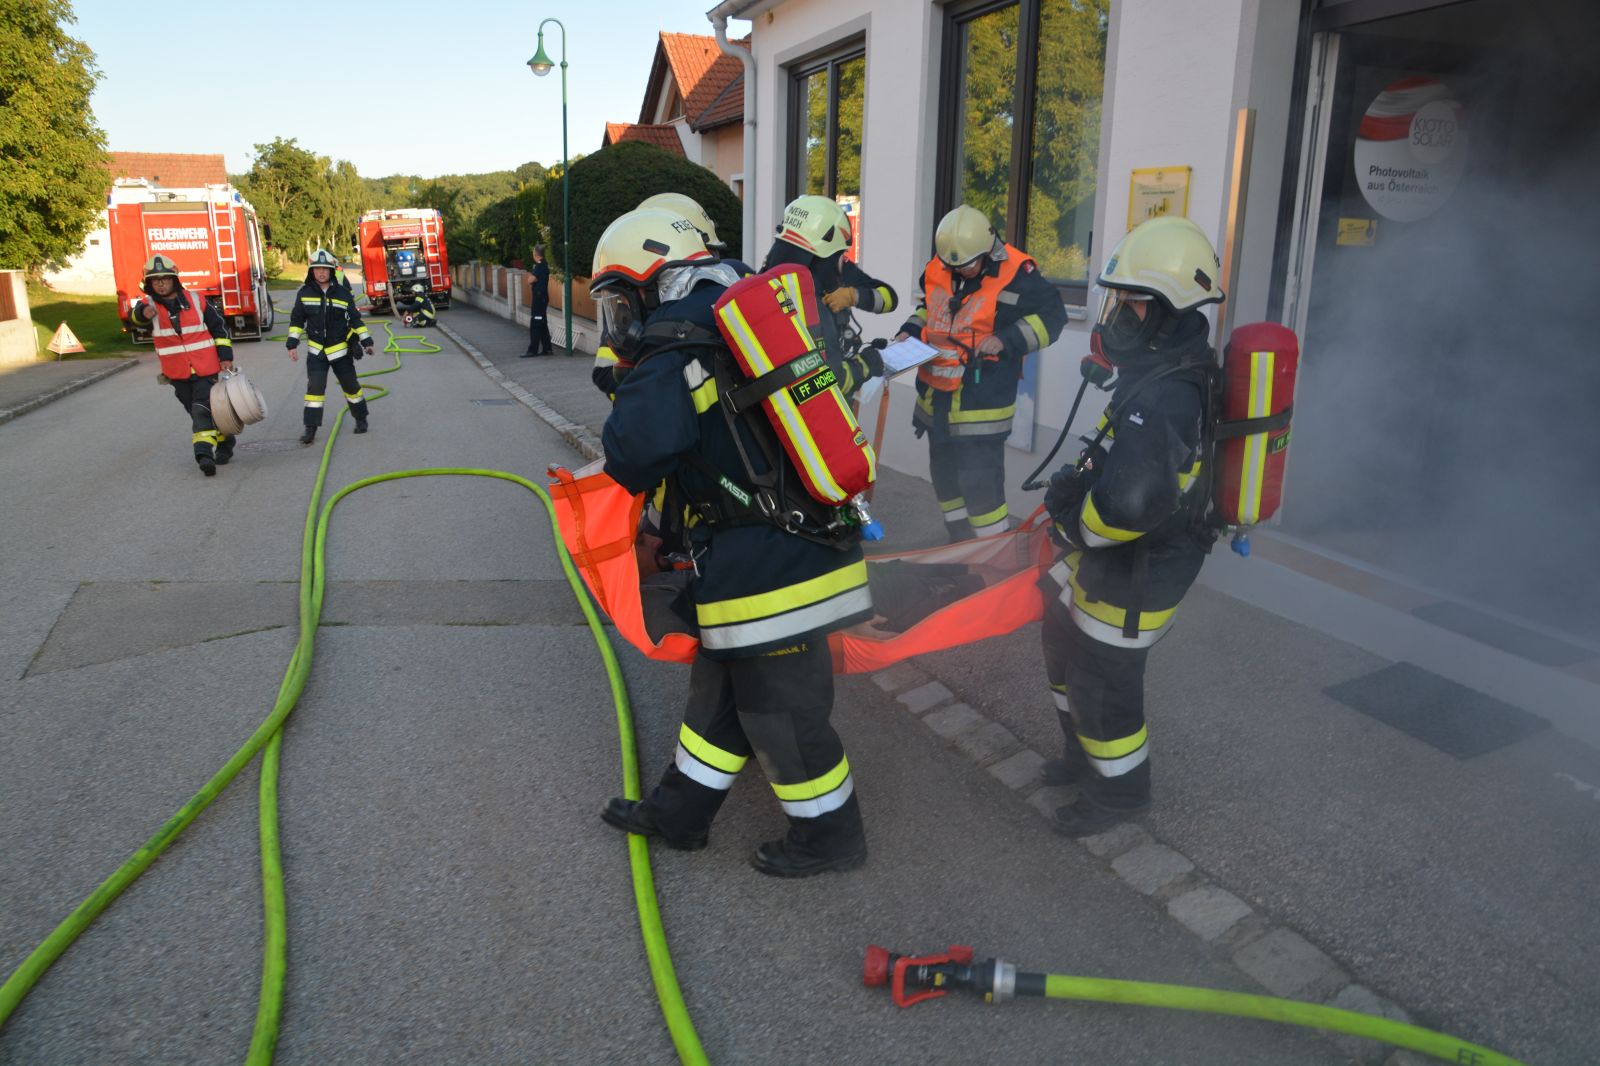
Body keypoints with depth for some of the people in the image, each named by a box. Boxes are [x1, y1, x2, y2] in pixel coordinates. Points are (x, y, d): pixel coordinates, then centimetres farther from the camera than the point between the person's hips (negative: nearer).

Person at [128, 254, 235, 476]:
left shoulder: (197, 301, -2)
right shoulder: (150, 306, -1)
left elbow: (219, 328, 5)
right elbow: (134, 315, -22)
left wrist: (226, 357, -1)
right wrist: (143, 312, -46)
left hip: (206, 369, -3)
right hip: (178, 374, 3)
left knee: (203, 411, -14)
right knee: (197, 414, 12)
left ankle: (204, 454, -17)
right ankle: (224, 442, 29)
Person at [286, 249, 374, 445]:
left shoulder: (343, 293, -3)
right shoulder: (304, 293, -2)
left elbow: (355, 319, 1)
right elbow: (296, 320, 3)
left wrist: (366, 342, -4)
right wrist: (292, 344, -3)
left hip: (340, 350, 0)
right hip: (316, 350, 0)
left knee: (351, 386, 10)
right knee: (314, 388, -7)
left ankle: (361, 419, 28)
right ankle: (311, 428, -5)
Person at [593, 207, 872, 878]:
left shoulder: (671, 363, -17)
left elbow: (634, 452, -33)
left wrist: (643, 476, -7)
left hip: (767, 571, -10)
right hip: (808, 540, 10)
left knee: (779, 708, 8)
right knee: (722, 688, 20)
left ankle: (829, 834, 27)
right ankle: (679, 813, 36)